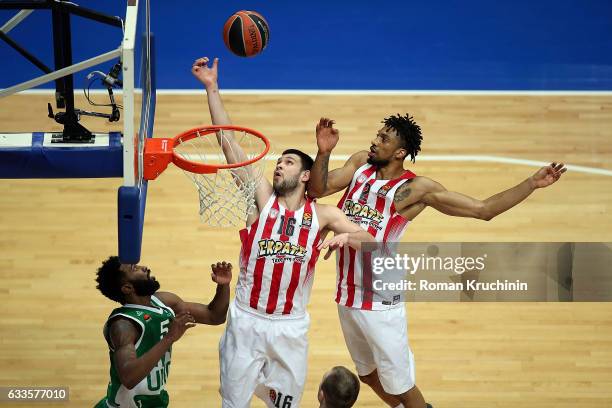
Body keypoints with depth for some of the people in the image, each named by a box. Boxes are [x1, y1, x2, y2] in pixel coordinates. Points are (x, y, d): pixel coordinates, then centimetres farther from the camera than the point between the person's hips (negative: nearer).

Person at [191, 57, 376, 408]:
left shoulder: (322, 214, 1)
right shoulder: (262, 198, -1)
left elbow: (371, 243, -5)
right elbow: (228, 142, -6)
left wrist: (347, 237, -28)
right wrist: (212, 88, -11)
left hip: (291, 329, 1)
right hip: (246, 322, 0)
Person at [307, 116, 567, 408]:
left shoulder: (416, 188, -10)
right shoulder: (360, 164, 4)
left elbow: (484, 210, -8)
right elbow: (317, 190, -3)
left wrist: (532, 183, -18)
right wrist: (323, 153, -21)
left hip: (380, 304, -6)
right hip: (346, 296, 6)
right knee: (367, 373, 24)